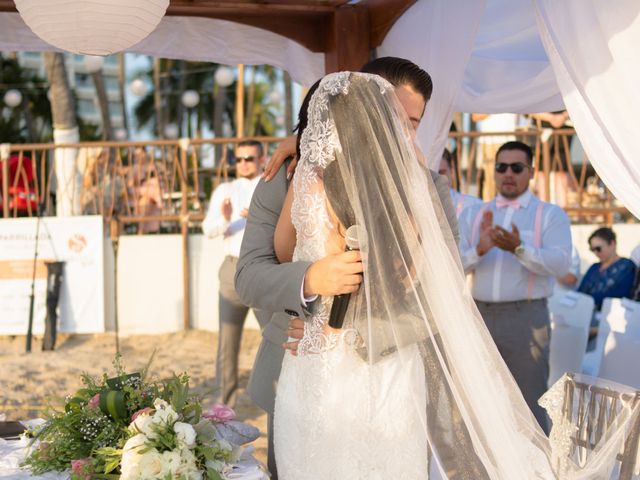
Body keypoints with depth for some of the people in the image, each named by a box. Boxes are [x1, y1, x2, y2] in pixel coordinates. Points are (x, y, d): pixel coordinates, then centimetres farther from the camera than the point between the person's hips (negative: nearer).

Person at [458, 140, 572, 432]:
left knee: (528, 407, -1)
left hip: (526, 318, -4)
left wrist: (519, 249, -28)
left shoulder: (551, 215, 3)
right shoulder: (473, 216, 13)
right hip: (480, 317, 4)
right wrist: (479, 250, -19)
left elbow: (561, 264, -13)